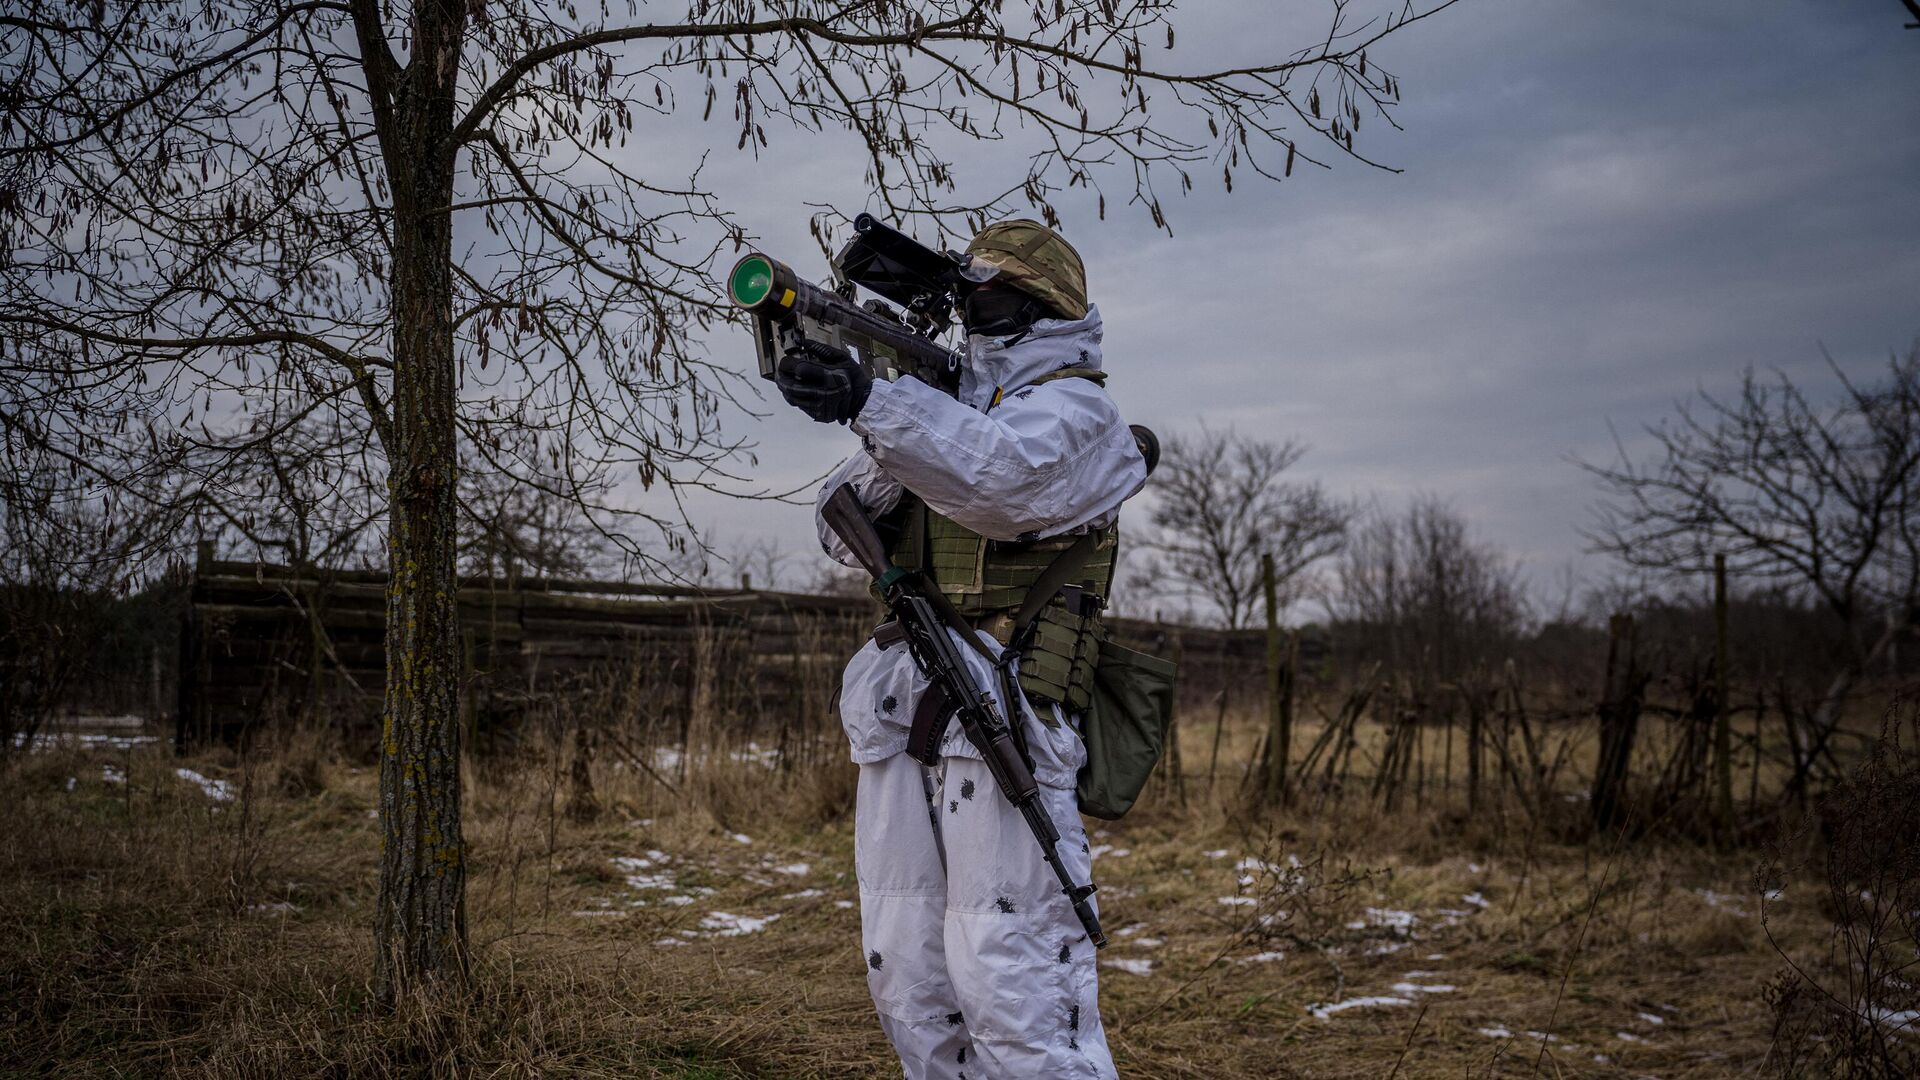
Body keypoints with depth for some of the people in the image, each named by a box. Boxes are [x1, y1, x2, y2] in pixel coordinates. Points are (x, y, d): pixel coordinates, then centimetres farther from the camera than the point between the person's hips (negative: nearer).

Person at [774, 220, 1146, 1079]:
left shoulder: (1074, 407, 1)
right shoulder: (946, 403, 24)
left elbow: (999, 475, -22)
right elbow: (845, 534, 15)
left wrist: (872, 403, -32)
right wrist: (880, 443, -4)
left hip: (999, 707, -8)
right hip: (900, 709, 8)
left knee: (1011, 975, -12)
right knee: (906, 979, 10)